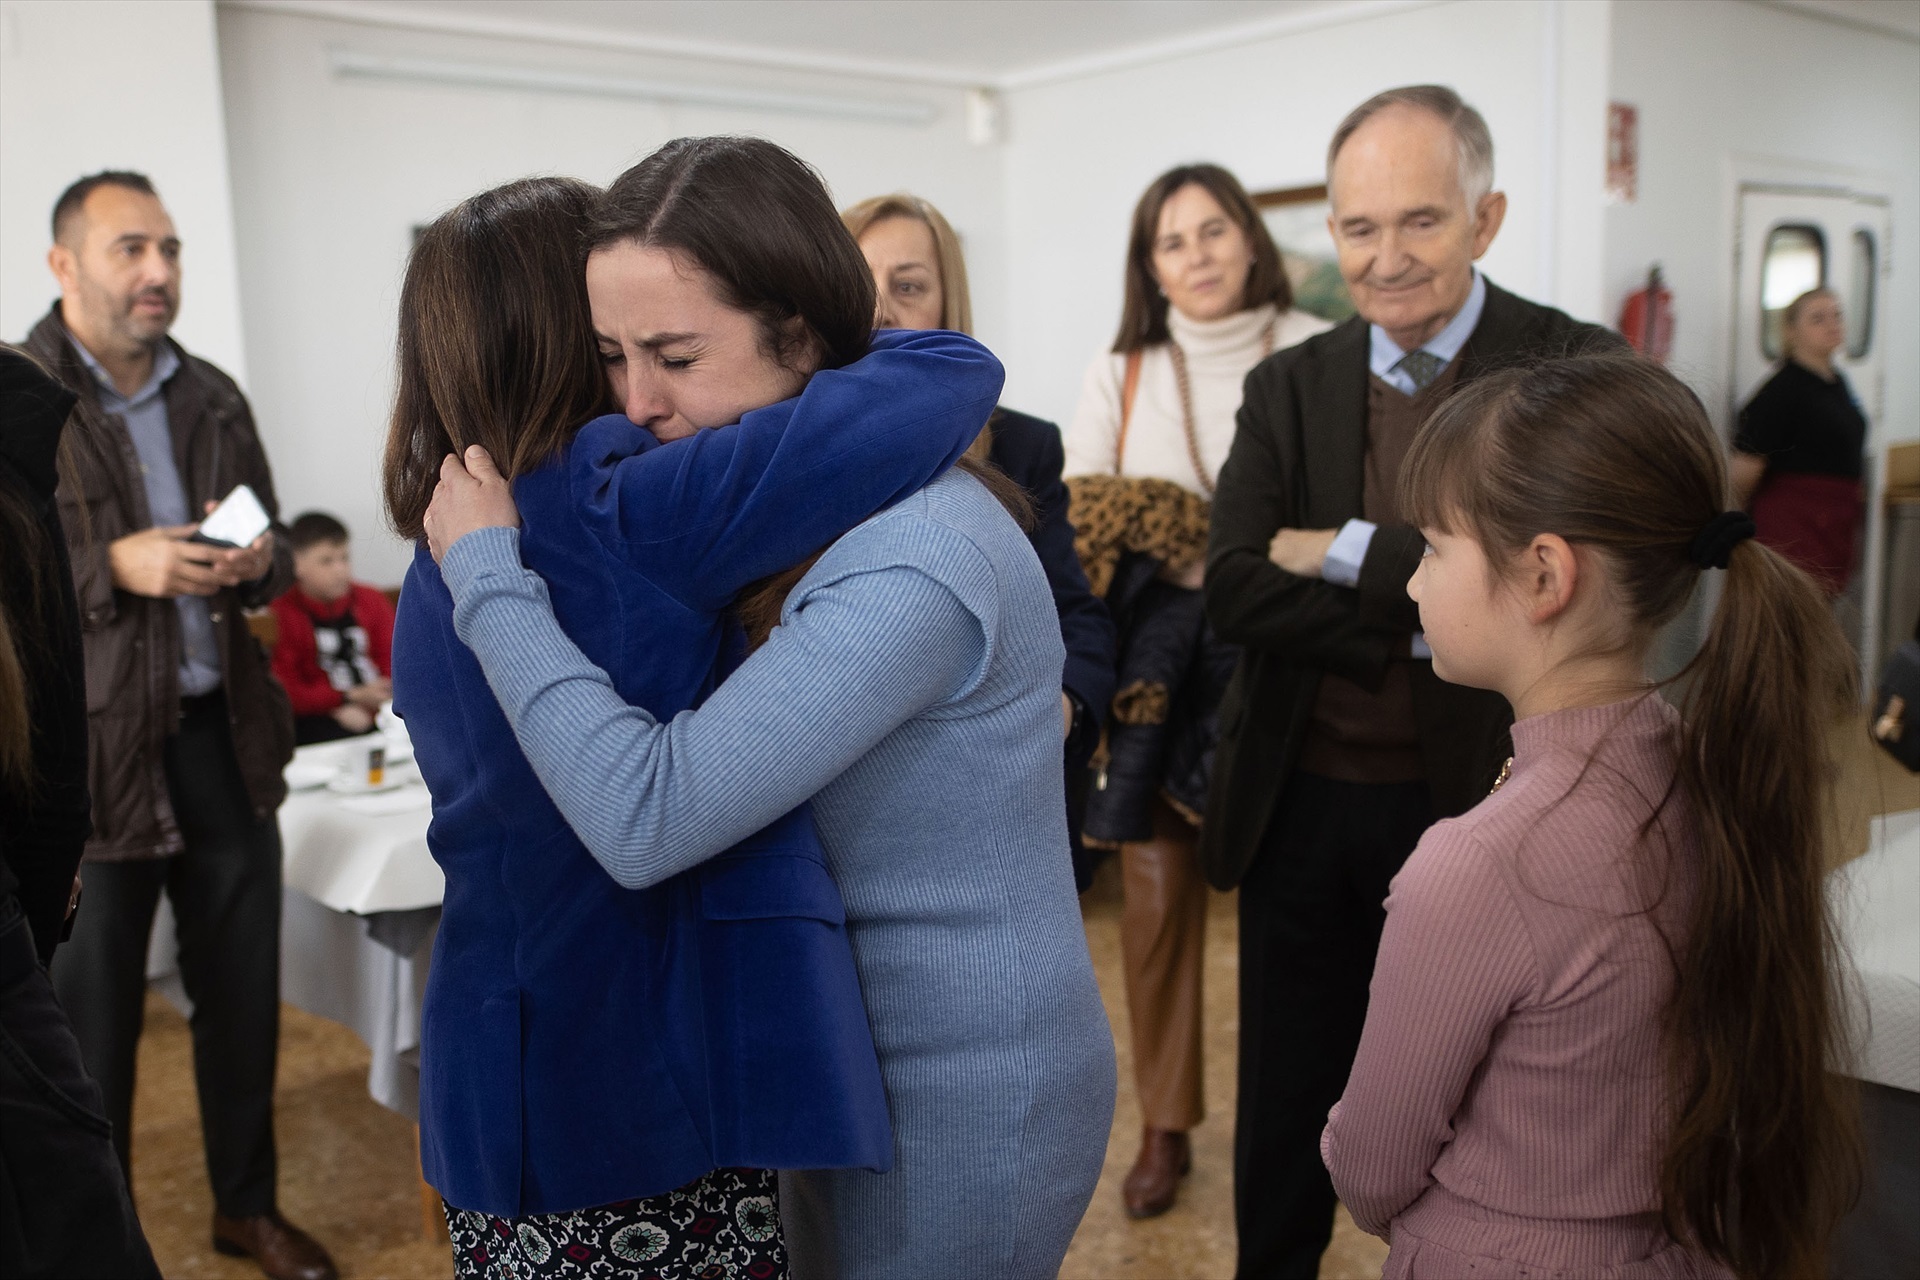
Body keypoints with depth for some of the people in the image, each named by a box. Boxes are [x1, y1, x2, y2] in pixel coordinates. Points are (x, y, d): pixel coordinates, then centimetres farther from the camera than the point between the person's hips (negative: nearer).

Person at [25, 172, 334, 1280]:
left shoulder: (214, 398, 10)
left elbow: (275, 559, 15)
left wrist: (257, 560, -7)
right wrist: (113, 567, -21)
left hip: (222, 733, 5)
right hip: (84, 749, -5)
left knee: (244, 987, 15)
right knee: (92, 1012, 8)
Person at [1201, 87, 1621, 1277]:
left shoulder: (1573, 368, -9)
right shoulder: (1289, 387, 2)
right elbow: (1236, 591, -10)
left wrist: (1347, 550, -17)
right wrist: (1420, 625, -20)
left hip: (1470, 805, -2)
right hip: (1299, 806, 3)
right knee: (1286, 1108, 18)